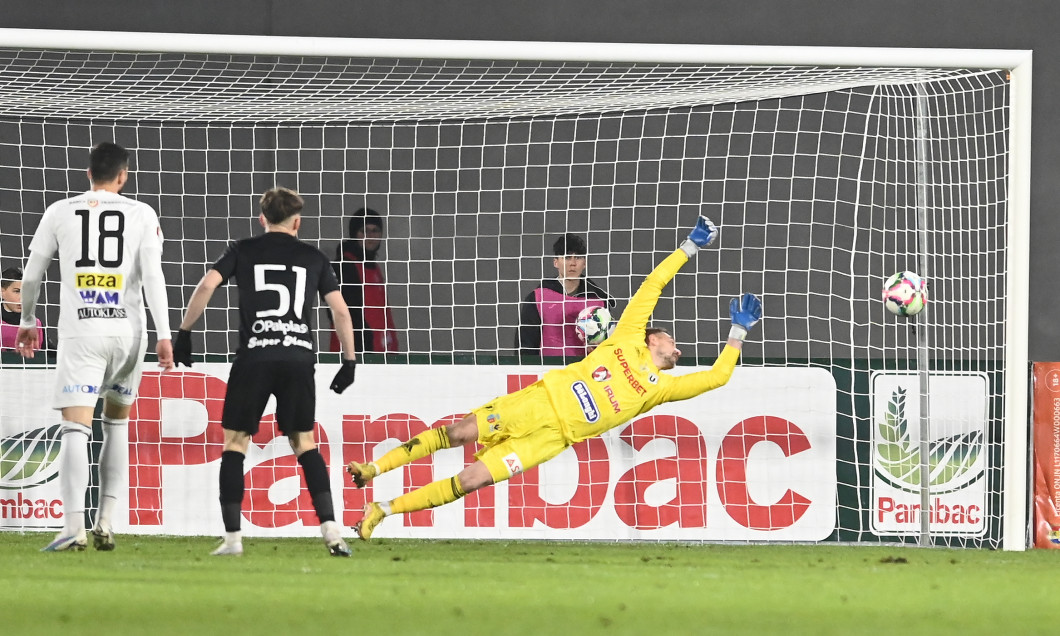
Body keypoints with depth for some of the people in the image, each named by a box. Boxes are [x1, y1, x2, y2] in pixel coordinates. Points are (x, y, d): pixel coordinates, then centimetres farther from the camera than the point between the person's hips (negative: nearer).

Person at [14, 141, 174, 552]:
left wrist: (27, 322, 26)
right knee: (117, 423, 20)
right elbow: (153, 277, -5)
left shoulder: (60, 213, 6)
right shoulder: (141, 215, 4)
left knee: (75, 430, -8)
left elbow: (32, 275, 11)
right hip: (127, 331, 1)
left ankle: (74, 527, -26)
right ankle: (105, 523, 15)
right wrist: (164, 336, -5)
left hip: (80, 333, -1)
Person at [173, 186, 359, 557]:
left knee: (235, 443, 7)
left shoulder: (244, 251, 10)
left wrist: (184, 332, 5)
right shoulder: (314, 259, 14)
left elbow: (207, 285, -3)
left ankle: (233, 537, -2)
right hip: (299, 358, 2)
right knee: (305, 443, 13)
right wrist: (349, 360, 19)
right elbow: (340, 310, 11)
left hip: (254, 359, -2)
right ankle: (330, 528, -1)